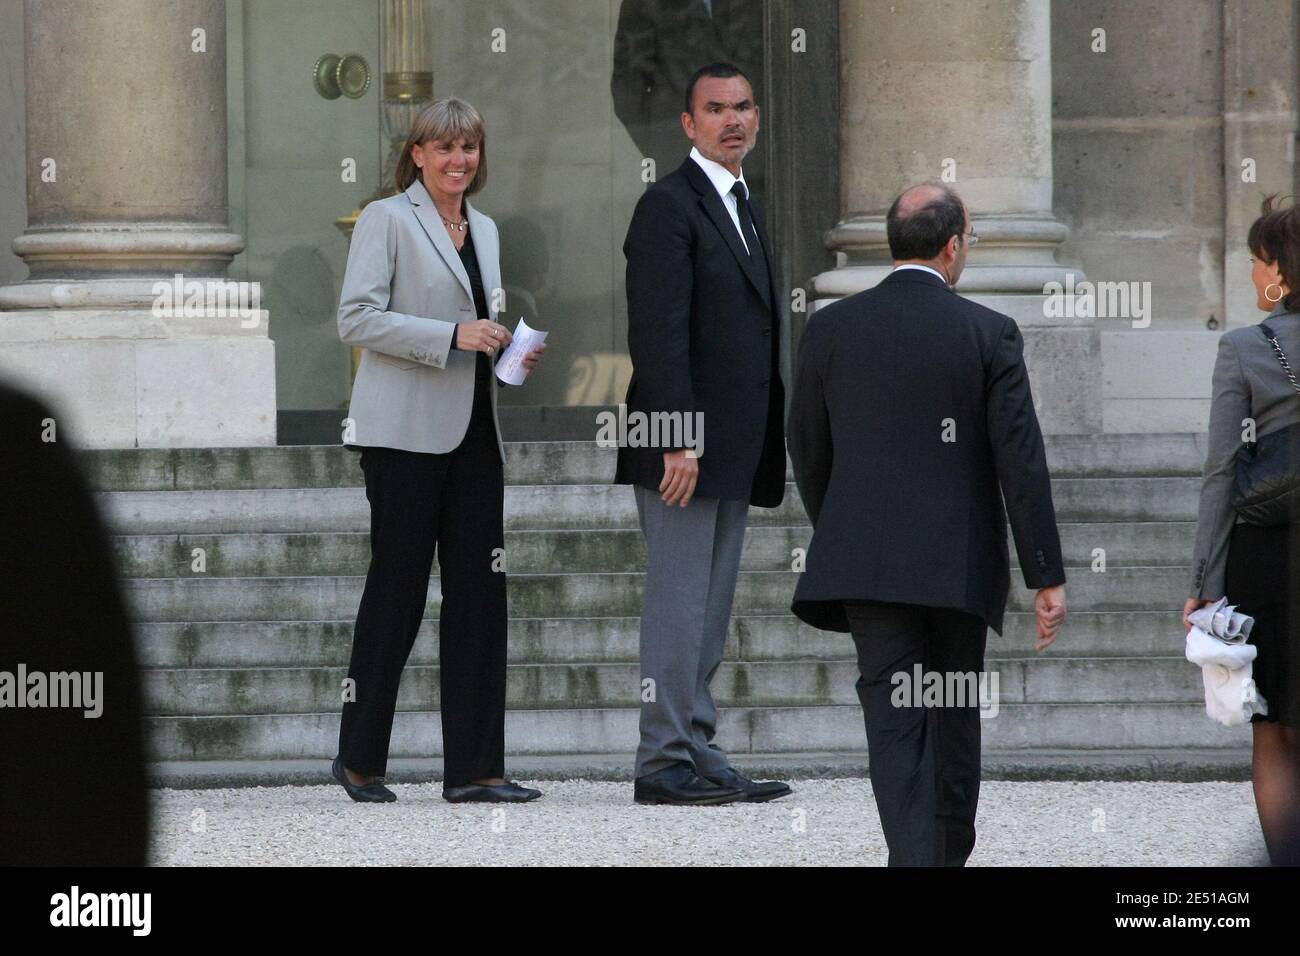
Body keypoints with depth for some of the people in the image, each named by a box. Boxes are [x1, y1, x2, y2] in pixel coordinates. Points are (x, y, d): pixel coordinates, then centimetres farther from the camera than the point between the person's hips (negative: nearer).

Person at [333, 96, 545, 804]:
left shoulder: (483, 229, 19)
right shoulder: (387, 219, -3)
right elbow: (357, 318, -13)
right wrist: (453, 336, -19)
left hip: (472, 429, 7)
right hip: (404, 433, -7)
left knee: (478, 592, 1)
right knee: (398, 586, -3)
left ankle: (473, 767, 1)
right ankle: (360, 759, 8)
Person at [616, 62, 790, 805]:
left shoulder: (744, 207, 19)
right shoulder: (670, 206, -10)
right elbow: (658, 333, -17)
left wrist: (768, 446, 17)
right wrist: (678, 439, -23)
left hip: (732, 450, 9)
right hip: (685, 446, -9)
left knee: (711, 612, 10)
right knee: (679, 605, -7)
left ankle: (699, 757, 14)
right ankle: (665, 764, -5)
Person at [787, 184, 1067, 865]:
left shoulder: (829, 329, 0)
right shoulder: (989, 334, -6)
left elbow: (807, 450, 9)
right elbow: (1021, 462, -8)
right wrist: (1046, 577, -4)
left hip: (867, 558, 0)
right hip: (960, 565, 0)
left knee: (893, 719, -3)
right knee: (955, 713, 17)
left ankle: (913, 859, -18)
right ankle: (950, 854, 28)